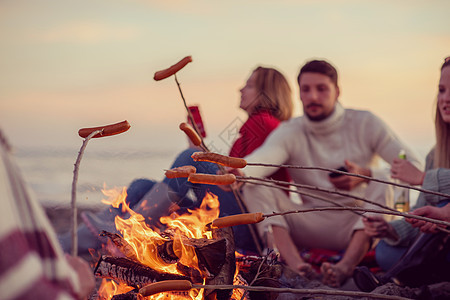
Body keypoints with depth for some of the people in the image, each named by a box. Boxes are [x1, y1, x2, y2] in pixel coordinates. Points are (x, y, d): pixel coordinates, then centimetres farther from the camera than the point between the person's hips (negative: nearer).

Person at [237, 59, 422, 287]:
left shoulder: (365, 124, 1)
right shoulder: (290, 132, 0)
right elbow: (262, 158, -23)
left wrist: (367, 175, -22)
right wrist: (238, 171, -47)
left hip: (362, 225, -1)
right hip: (313, 225, 1)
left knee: (384, 181, -29)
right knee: (254, 184, -17)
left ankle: (346, 266, -45)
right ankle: (296, 265, -41)